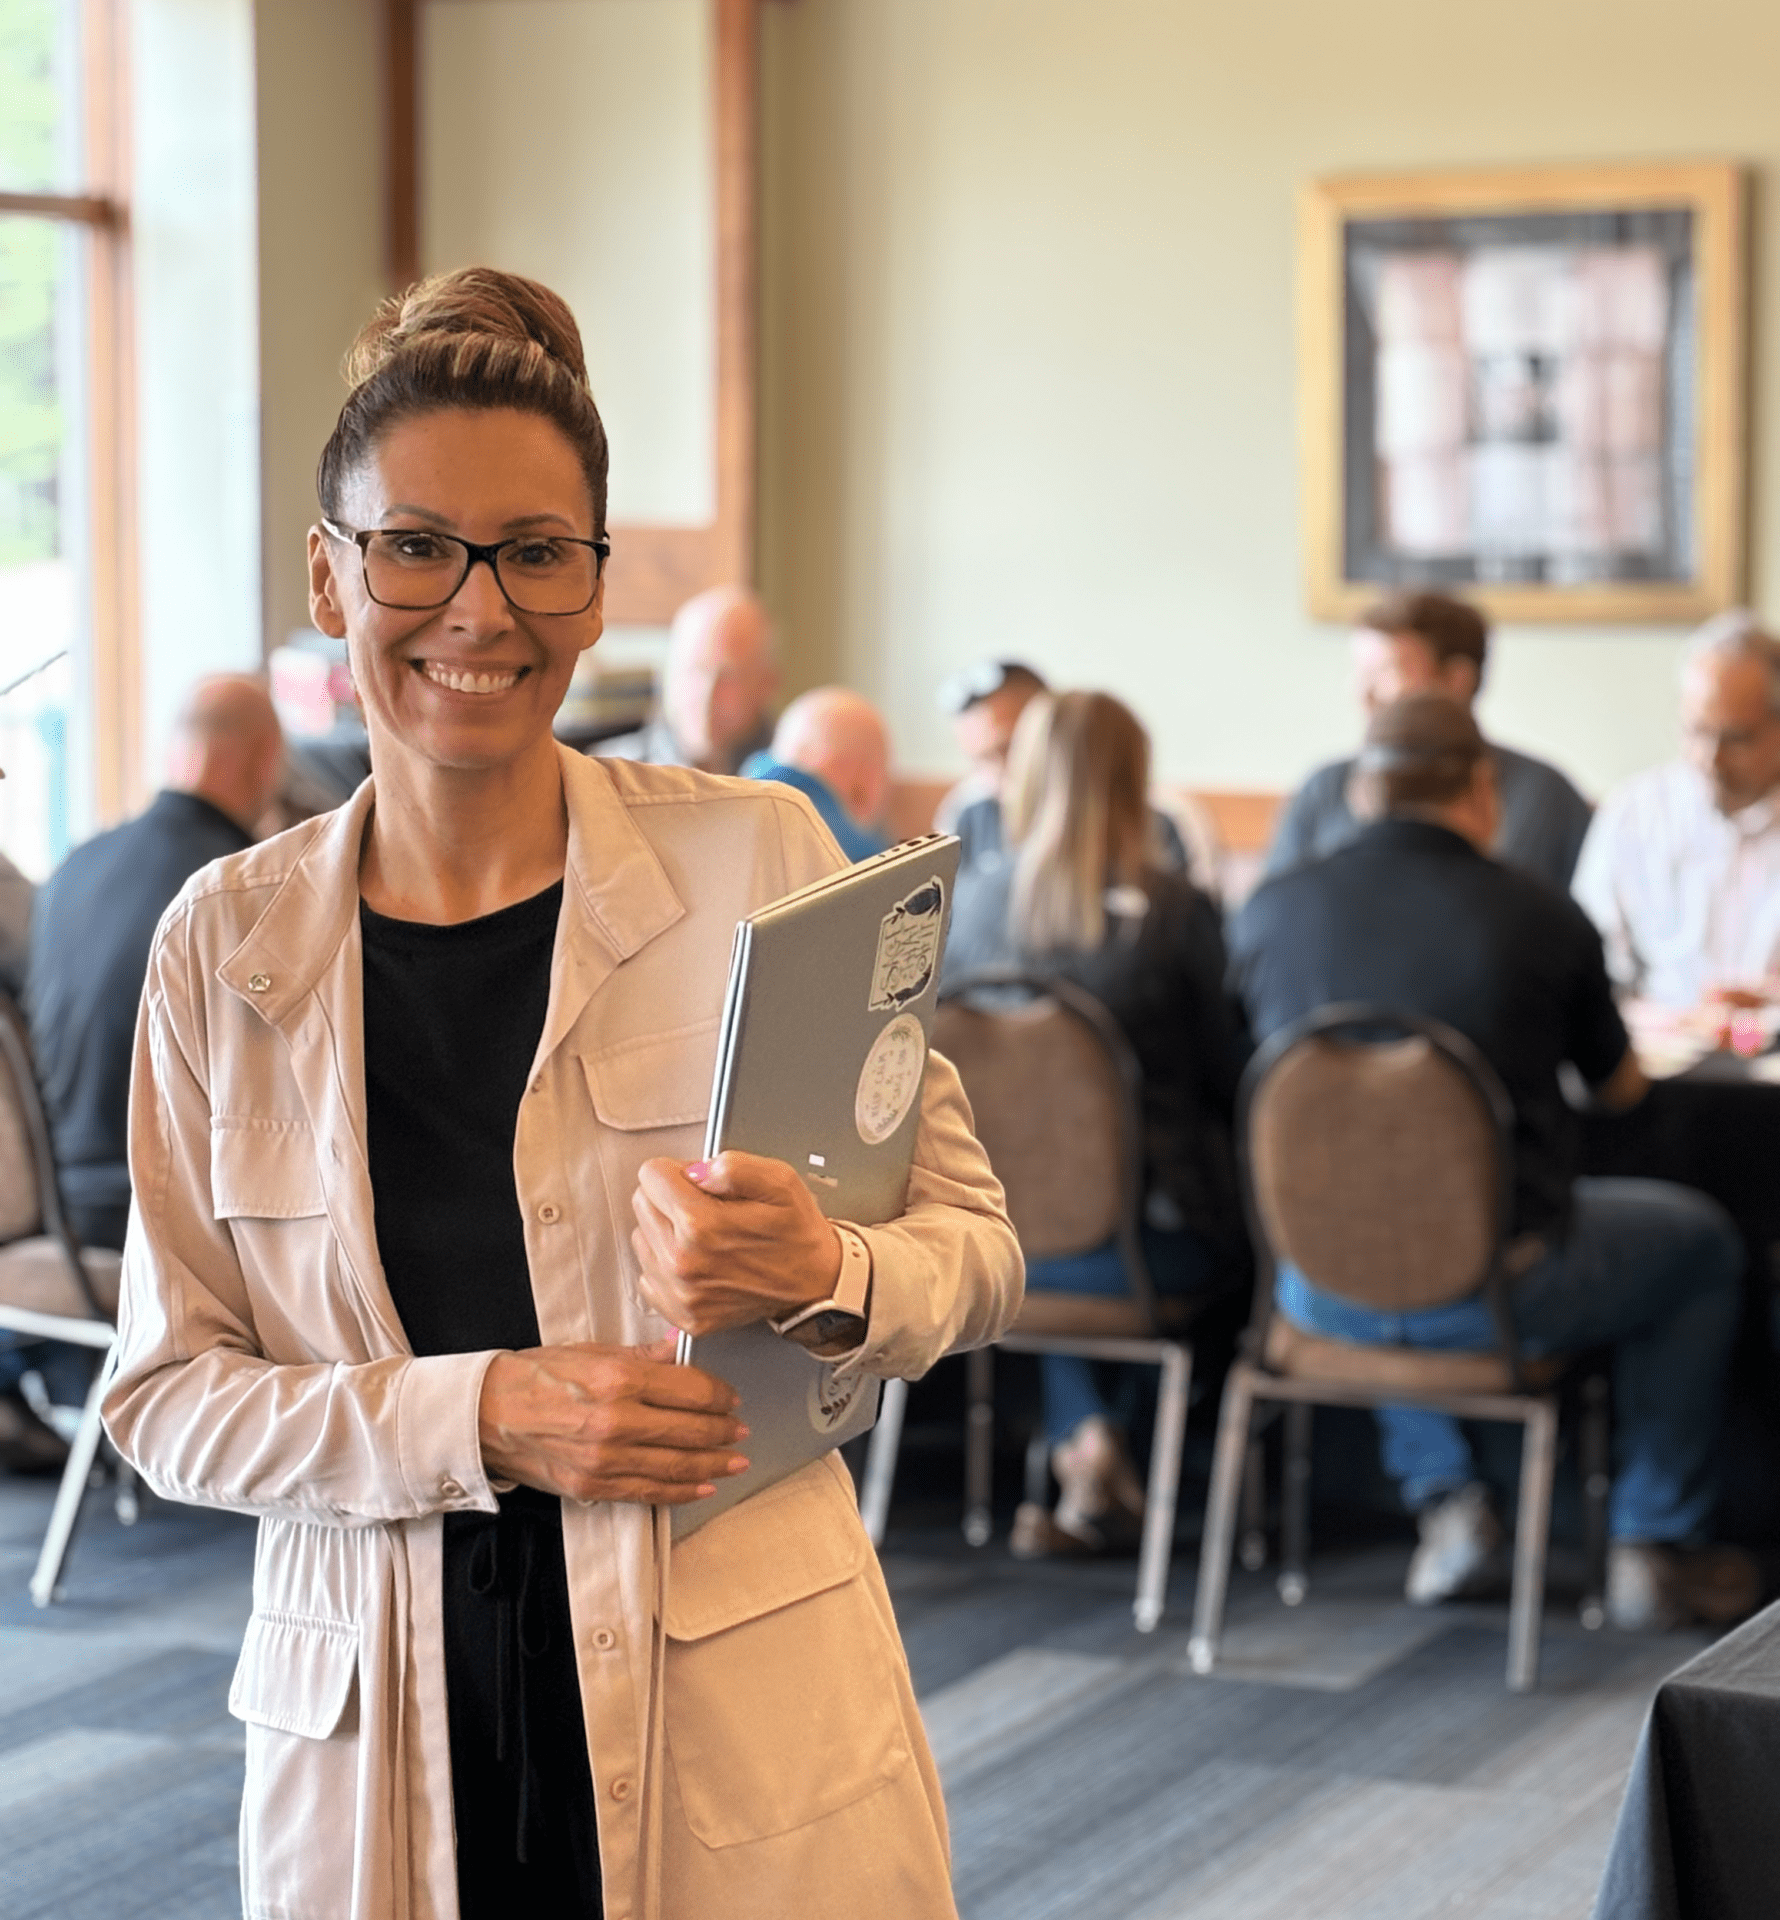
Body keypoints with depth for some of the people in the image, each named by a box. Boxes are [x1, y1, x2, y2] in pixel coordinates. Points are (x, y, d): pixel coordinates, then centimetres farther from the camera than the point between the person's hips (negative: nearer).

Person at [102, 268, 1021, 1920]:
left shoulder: (756, 860, -3)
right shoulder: (227, 945, 2)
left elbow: (973, 1241, 2)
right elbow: (165, 1392, 2)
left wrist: (823, 1278, -20)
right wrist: (471, 1418, -14)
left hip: (746, 1729, -1)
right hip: (385, 1743, 1)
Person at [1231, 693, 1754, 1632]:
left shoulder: (1269, 910, -4)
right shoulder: (1541, 918, -9)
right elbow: (1621, 1088, 9)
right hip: (1497, 1299, -3)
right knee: (1700, 1240, 25)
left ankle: (1443, 1501, 32)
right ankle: (1655, 1548, 28)